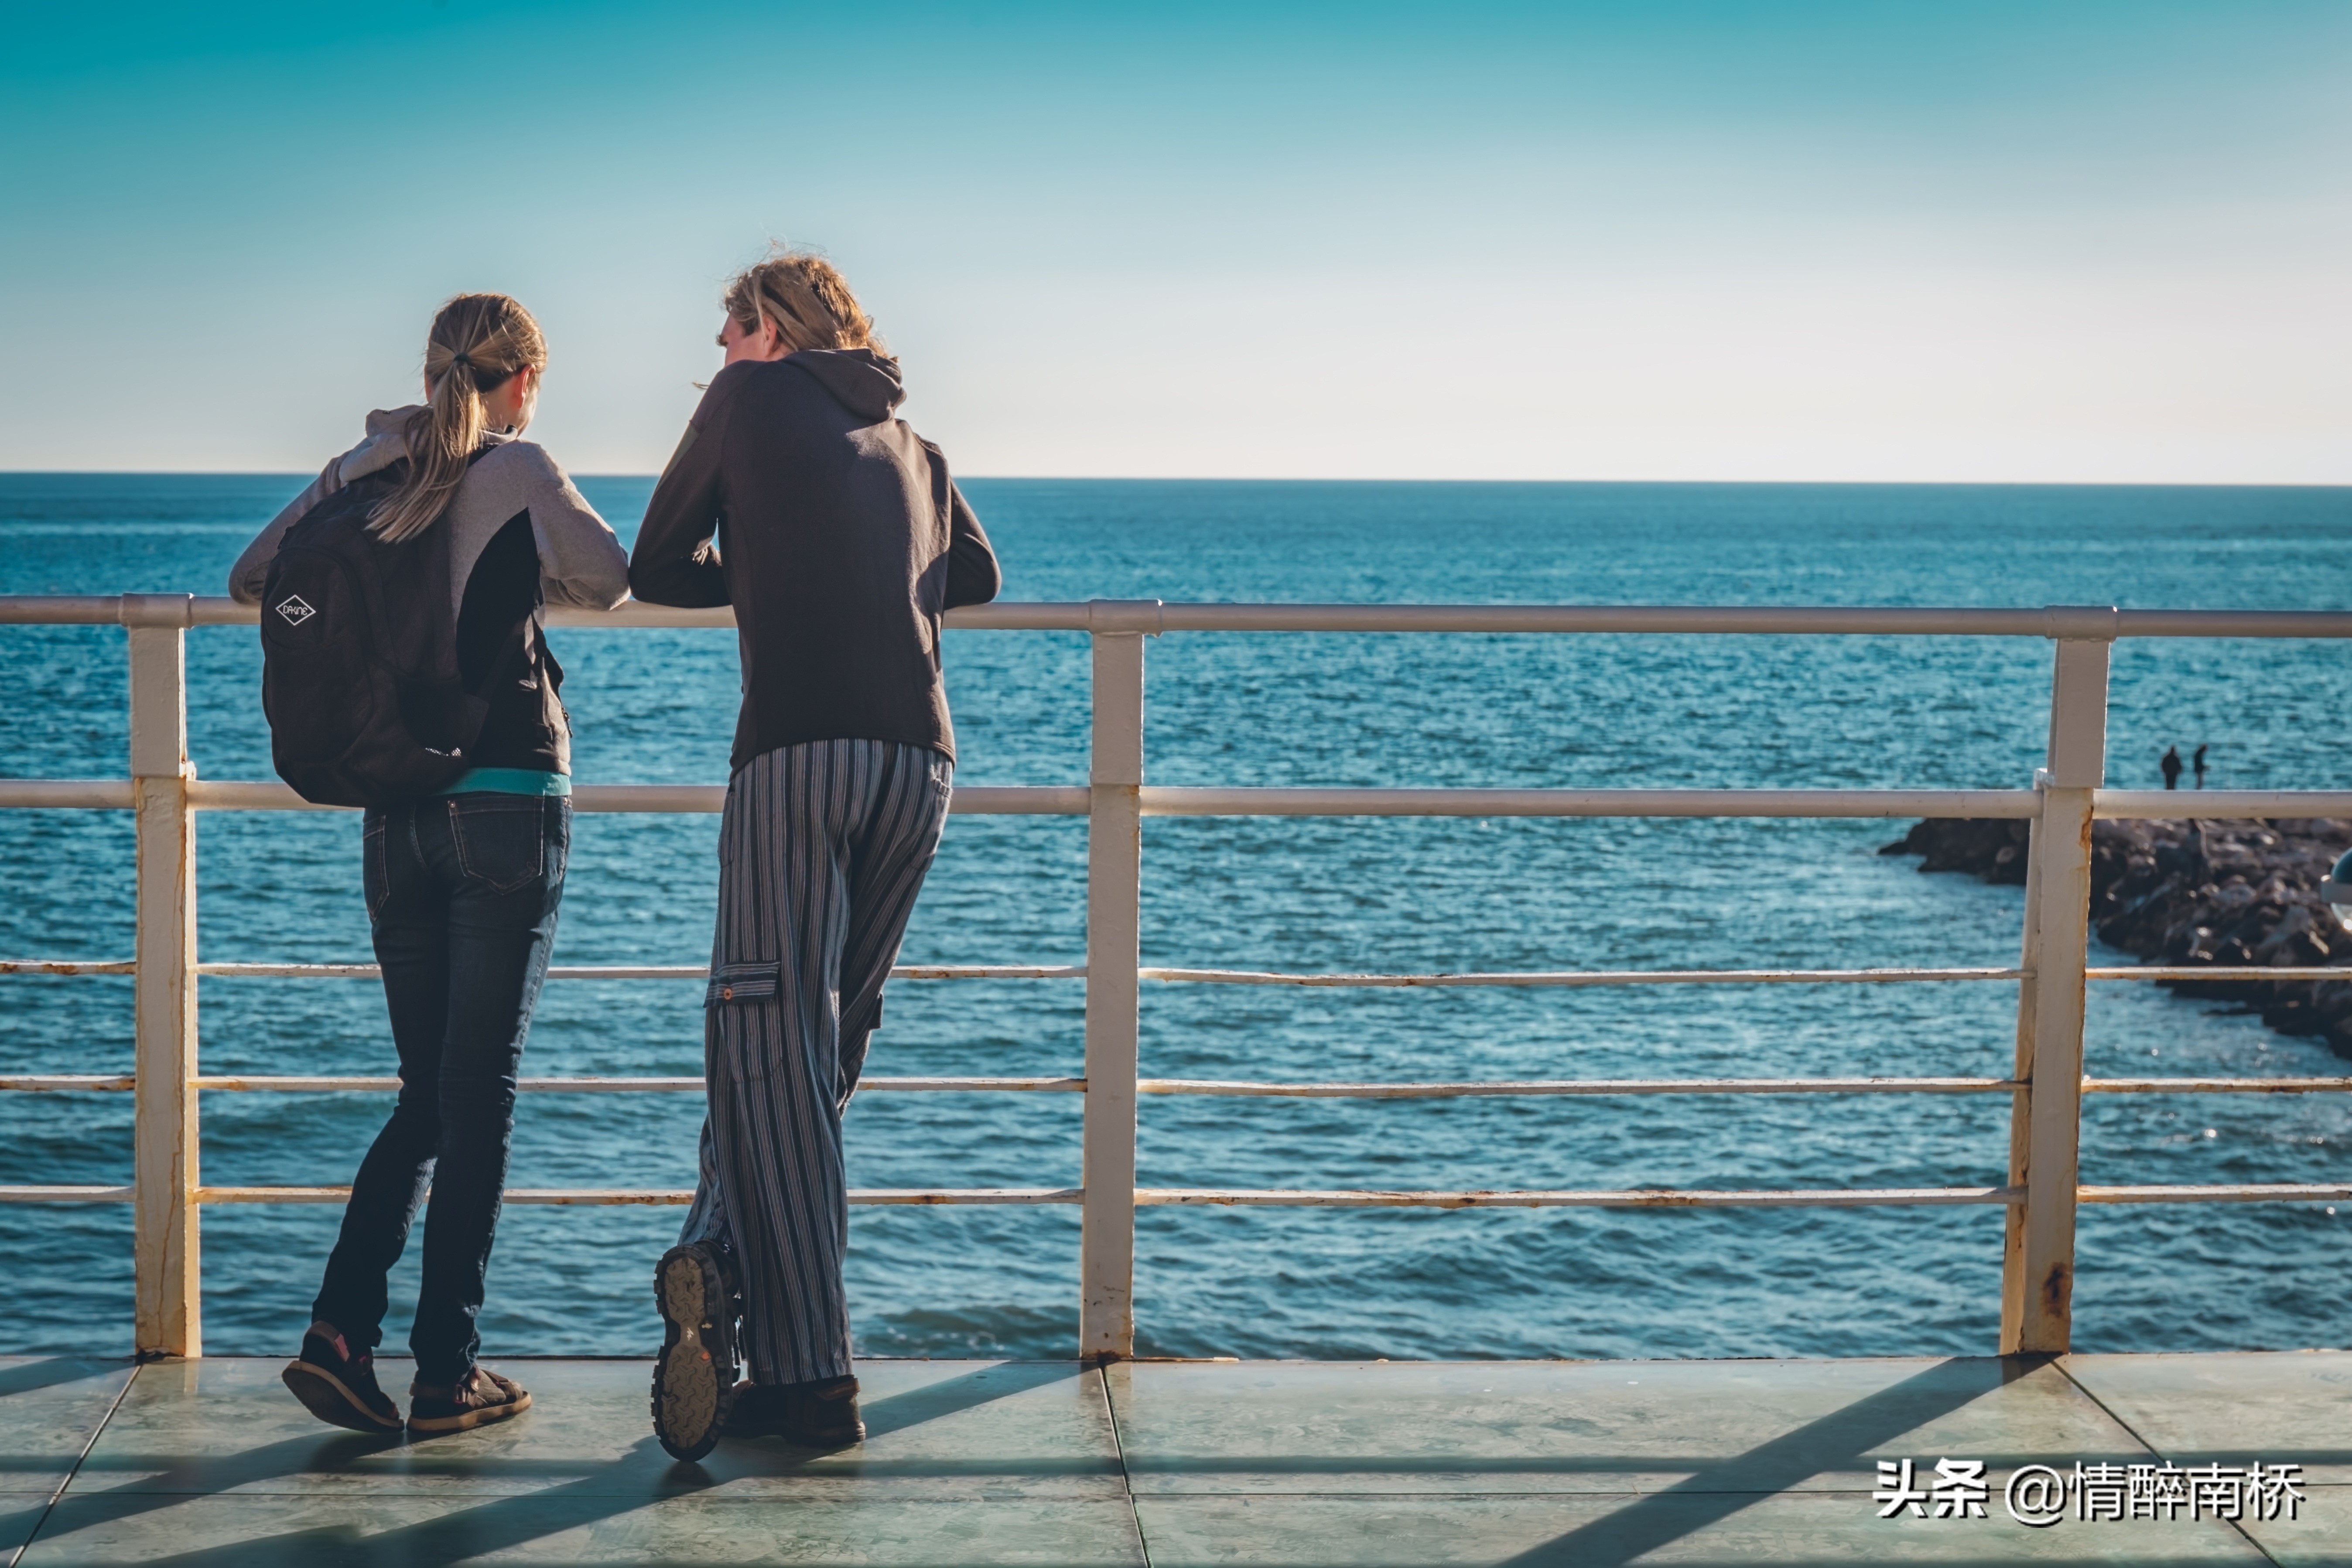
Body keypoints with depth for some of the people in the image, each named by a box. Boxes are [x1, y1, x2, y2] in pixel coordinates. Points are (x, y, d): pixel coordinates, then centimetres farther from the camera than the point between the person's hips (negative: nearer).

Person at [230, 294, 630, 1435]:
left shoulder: (357, 471, 7)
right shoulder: (519, 473, -5)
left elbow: (251, 580, 15)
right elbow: (611, 581, 8)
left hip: (393, 815, 5)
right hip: (508, 806, -5)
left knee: (426, 1089, 14)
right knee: (478, 1096, 2)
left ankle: (340, 1329, 0)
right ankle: (447, 1374, 4)